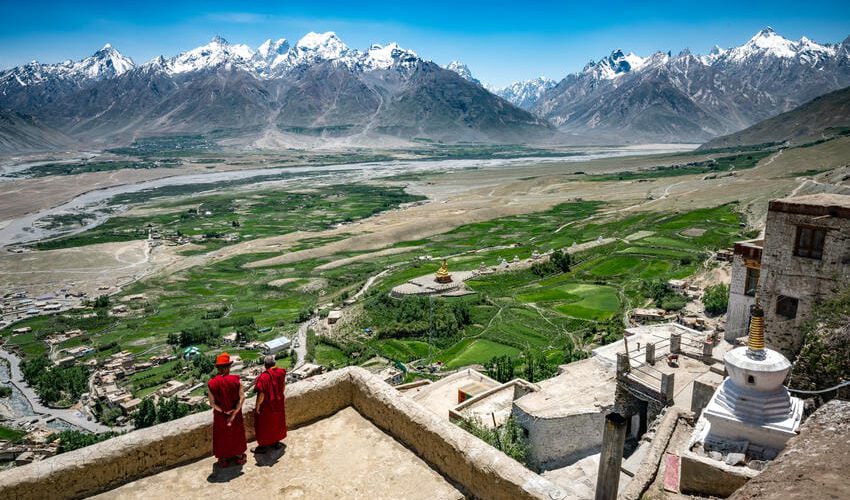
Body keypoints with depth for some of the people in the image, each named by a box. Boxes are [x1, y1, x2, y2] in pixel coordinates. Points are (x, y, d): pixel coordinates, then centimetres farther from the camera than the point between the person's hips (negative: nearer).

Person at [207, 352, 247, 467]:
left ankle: (224, 459, 33)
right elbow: (242, 397, -21)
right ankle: (239, 457, 36)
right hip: (236, 413, 1)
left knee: (222, 436, 19)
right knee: (236, 434, 21)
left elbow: (212, 403, -17)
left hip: (220, 415, 0)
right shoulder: (235, 380, -18)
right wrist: (234, 412, -16)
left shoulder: (211, 383, -18)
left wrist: (224, 411, -9)